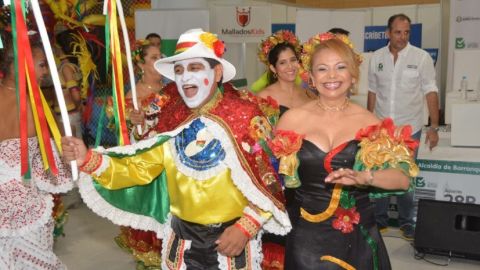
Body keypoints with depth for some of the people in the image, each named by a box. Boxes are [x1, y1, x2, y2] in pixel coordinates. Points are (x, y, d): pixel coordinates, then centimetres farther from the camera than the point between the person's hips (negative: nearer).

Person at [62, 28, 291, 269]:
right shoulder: (172, 120, -1)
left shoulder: (244, 116, -13)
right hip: (183, 240, 4)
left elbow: (268, 182, -10)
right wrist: (89, 159, -17)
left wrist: (245, 228, -17)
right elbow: (139, 167, -4)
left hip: (232, 238, -4)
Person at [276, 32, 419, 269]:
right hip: (307, 236, -1)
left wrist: (363, 177, -27)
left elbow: (403, 178, -10)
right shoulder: (292, 119, -3)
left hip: (357, 237, 1)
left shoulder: (369, 122, -2)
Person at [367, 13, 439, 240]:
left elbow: (430, 92, -5)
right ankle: (380, 218, 24)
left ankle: (406, 221, 22)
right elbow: (373, 92, 8)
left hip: (409, 128, -2)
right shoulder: (376, 57, 1)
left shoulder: (422, 57, -7)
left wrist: (434, 126, -10)